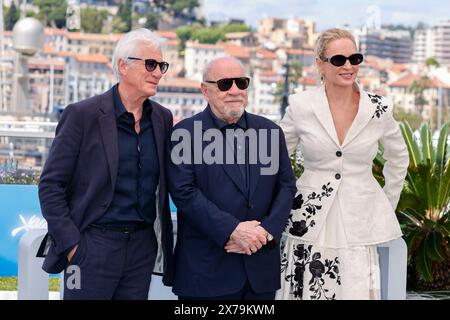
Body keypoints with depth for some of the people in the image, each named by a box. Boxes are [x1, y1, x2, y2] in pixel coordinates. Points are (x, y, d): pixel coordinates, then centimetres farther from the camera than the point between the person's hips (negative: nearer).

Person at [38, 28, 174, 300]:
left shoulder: (163, 118, 8)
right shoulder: (82, 115, -7)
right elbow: (51, 184, -7)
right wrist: (71, 244, -11)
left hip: (143, 246, 5)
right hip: (93, 244, -5)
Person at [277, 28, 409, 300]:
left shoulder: (379, 109, -1)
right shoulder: (301, 106, -4)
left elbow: (398, 159, 16)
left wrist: (387, 206, 16)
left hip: (361, 224, 1)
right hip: (311, 223, 0)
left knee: (360, 291, -5)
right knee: (308, 291, 0)